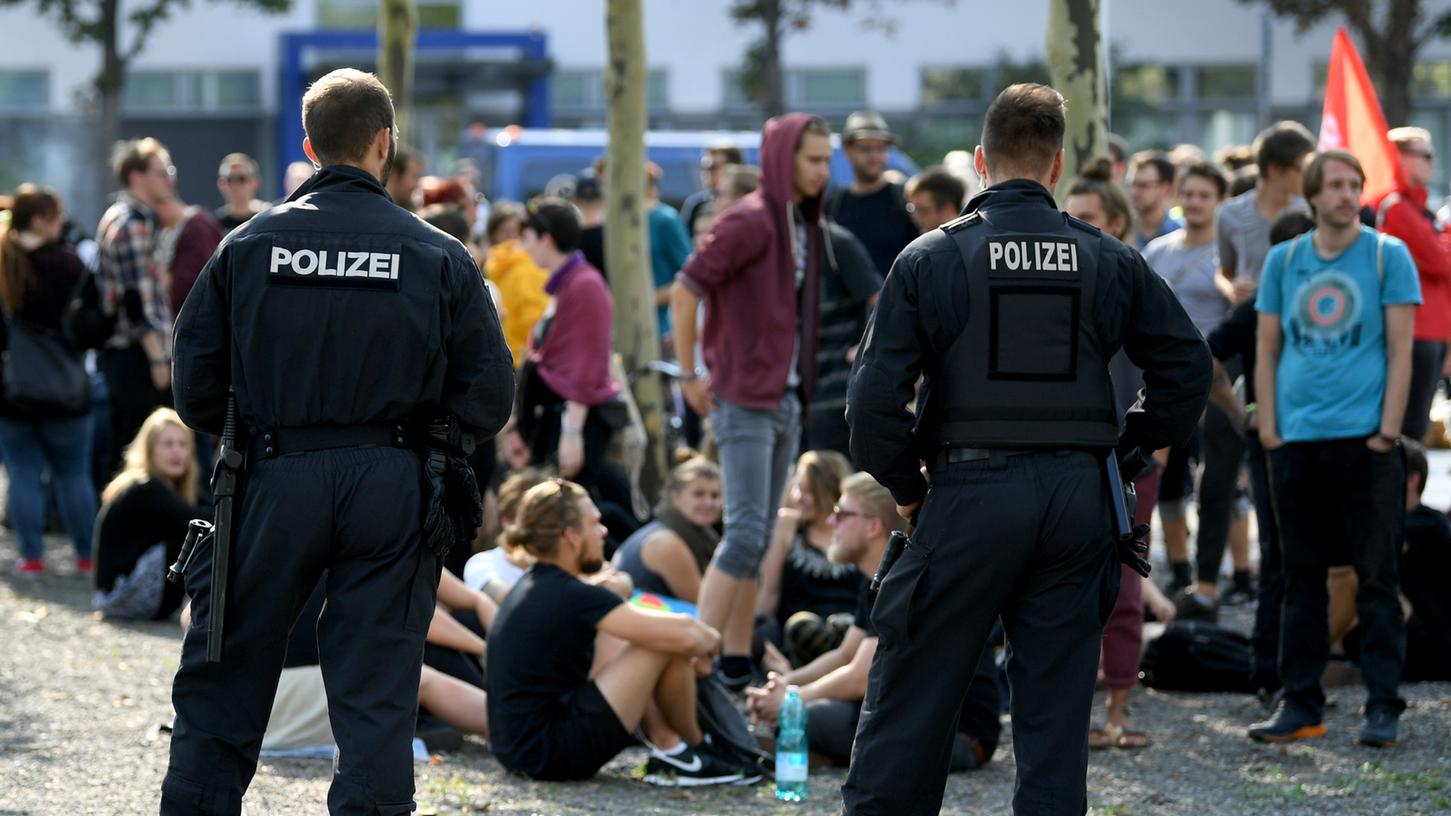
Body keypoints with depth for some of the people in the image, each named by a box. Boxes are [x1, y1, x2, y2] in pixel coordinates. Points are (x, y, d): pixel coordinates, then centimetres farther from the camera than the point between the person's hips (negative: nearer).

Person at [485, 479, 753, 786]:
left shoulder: (534, 585, 11)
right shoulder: (572, 597, -17)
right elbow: (683, 636, -19)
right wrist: (709, 639, 5)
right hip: (552, 755, -10)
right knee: (669, 644, -8)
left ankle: (668, 747, 14)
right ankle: (693, 749, 15)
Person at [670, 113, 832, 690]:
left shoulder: (803, 225, 14)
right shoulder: (750, 221, -12)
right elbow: (685, 291, -15)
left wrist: (801, 387, 13)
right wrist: (690, 376, -11)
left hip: (788, 399, 8)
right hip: (745, 399, -8)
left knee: (759, 537, 9)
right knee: (746, 530, -13)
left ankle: (738, 664, 13)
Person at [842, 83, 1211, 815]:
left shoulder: (929, 259, -4)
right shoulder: (1107, 261, 4)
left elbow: (874, 396, -9)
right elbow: (1187, 367, 7)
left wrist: (904, 487, 5)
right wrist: (1125, 454, 15)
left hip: (971, 496, -3)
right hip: (1077, 498, 3)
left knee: (910, 695, 4)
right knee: (1057, 699, 9)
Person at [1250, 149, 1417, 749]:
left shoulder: (1387, 255, 1)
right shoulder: (1284, 260, 10)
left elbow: (1400, 349, -2)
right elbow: (1267, 349, 13)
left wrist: (1387, 432, -9)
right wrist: (1269, 428, 3)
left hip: (1364, 439, -3)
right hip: (1296, 441, 3)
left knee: (1376, 577, -1)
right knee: (1302, 578, 8)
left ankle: (1383, 705, 2)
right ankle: (1301, 706, 14)